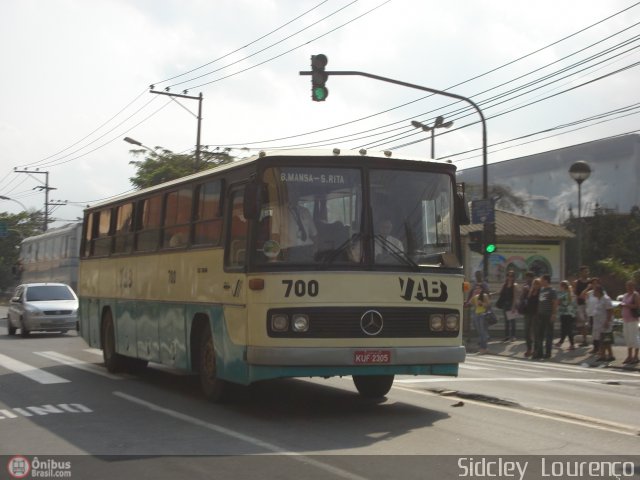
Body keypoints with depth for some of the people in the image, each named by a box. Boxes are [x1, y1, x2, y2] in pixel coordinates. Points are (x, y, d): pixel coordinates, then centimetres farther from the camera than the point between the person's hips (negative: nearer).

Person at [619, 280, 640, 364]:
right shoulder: (625, 295, 17)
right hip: (625, 319, 8)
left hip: (633, 319, -8)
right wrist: (621, 305, 7)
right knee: (627, 337, 10)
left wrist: (626, 305, -20)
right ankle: (629, 356, 18)